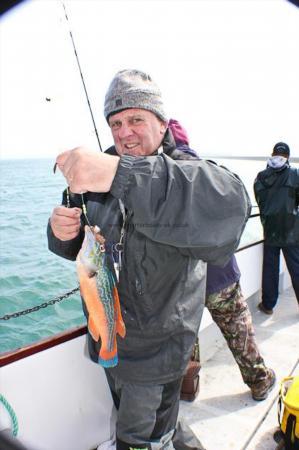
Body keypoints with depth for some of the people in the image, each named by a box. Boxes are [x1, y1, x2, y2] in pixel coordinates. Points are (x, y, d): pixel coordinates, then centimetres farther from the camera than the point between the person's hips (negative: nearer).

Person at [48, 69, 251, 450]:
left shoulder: (184, 173, -21)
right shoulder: (101, 169, -3)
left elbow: (229, 207, -46)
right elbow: (77, 245, 4)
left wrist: (122, 174, -56)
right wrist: (62, 231, -21)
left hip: (155, 345, -6)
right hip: (106, 333, 6)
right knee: (125, 414, 31)